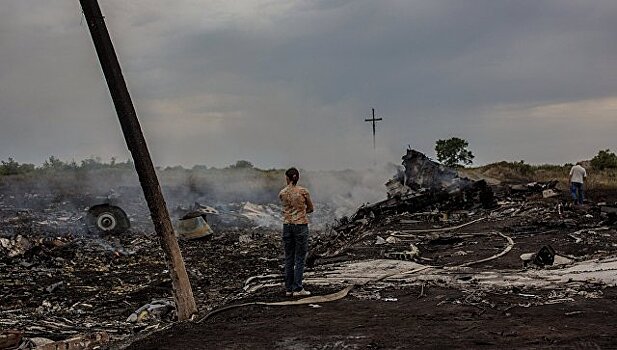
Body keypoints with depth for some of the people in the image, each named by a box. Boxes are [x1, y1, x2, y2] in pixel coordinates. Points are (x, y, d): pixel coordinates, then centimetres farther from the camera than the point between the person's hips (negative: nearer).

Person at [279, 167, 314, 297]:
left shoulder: (282, 193, 0)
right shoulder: (303, 192, -6)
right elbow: (310, 208, 6)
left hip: (287, 226, 3)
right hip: (301, 226, -3)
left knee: (289, 258, 10)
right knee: (300, 258, 2)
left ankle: (289, 289, 13)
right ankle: (297, 289, 0)